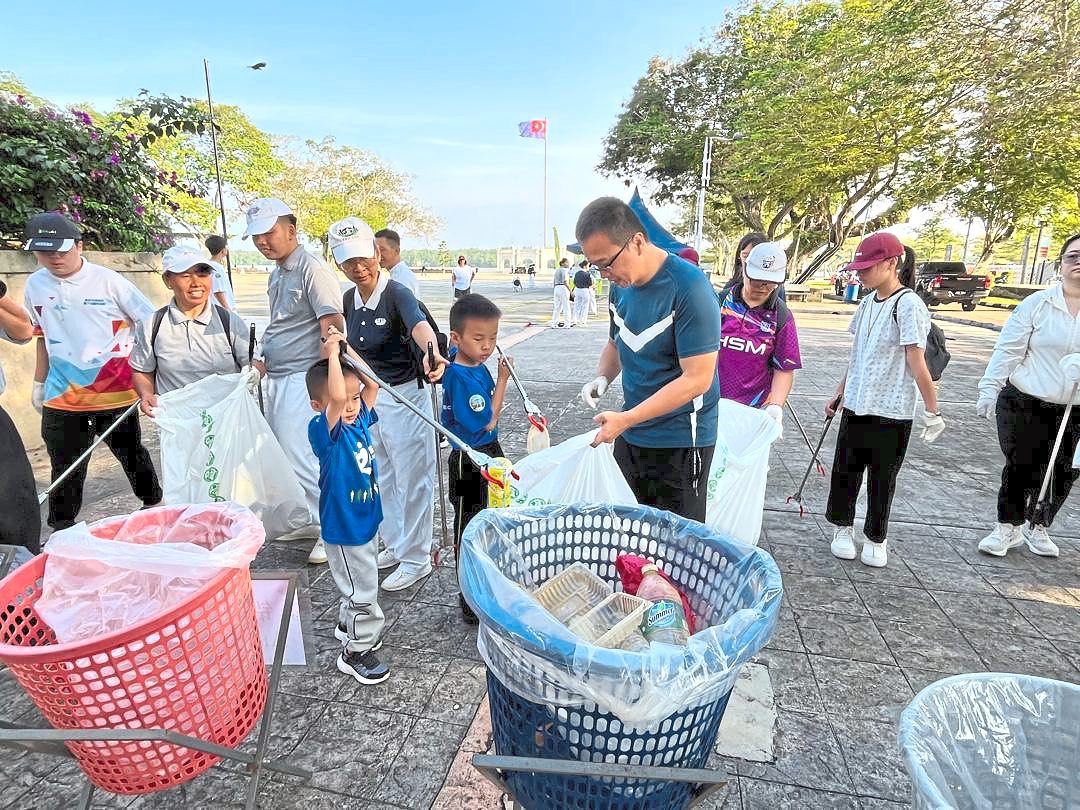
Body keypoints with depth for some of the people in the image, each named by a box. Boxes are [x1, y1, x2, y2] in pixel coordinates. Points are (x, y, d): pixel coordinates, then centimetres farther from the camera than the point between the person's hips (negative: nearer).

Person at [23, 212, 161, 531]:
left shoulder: (108, 280, -8)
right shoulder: (35, 285, 5)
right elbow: (43, 336, 16)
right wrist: (39, 383, 18)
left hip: (116, 394, -3)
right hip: (62, 397, 4)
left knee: (132, 455, 11)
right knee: (65, 469, 10)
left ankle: (154, 504, 31)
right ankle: (61, 531, 24)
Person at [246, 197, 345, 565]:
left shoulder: (312, 270, -12)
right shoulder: (277, 273, 16)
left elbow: (333, 328, -21)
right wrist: (265, 361, 18)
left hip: (301, 379, -10)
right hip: (277, 379, 10)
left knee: (298, 456, -10)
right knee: (283, 453, 15)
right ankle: (309, 520, 30)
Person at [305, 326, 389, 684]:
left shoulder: (360, 419, -3)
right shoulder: (324, 430, -23)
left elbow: (372, 385, 4)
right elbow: (336, 397, -42)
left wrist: (348, 351, -6)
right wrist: (332, 354, -34)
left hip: (366, 521, 8)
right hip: (344, 530, -8)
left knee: (362, 585, 27)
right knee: (363, 593, 4)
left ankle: (348, 624, 50)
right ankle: (356, 652, 24)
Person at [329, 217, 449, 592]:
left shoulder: (397, 294, -18)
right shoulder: (349, 300, 3)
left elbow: (419, 324, -40)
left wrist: (431, 351, -62)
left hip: (405, 395, -7)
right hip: (367, 396, 8)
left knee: (411, 479, 4)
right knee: (382, 478, 19)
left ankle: (416, 557, 20)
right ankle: (395, 544, 38)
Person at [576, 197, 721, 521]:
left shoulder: (689, 288, -21)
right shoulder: (621, 284, 2)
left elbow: (697, 379, -23)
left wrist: (626, 419, -26)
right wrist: (602, 378, -5)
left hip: (679, 440, -7)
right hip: (630, 433, 7)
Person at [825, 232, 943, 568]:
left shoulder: (908, 305, -14)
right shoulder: (868, 302, 8)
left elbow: (917, 364, -16)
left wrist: (932, 411, -13)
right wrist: (840, 394, 17)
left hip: (890, 413, -6)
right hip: (855, 407, 6)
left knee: (882, 480, 8)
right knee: (844, 471, 12)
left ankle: (876, 539, 26)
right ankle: (843, 528, 30)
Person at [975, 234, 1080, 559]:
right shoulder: (1037, 304, -4)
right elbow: (1008, 349, -4)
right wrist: (989, 390, -8)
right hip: (1025, 404, -2)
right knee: (1020, 468, 5)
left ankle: (1039, 527, 33)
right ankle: (1008, 527, 22)